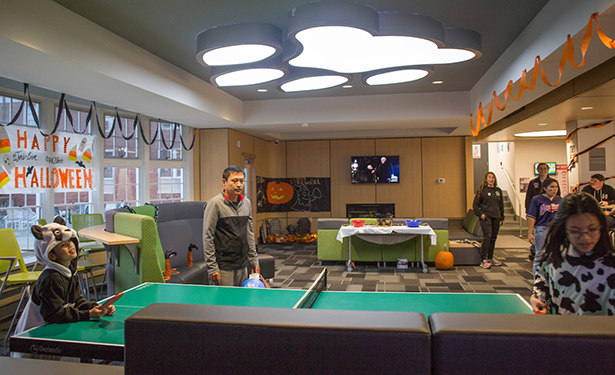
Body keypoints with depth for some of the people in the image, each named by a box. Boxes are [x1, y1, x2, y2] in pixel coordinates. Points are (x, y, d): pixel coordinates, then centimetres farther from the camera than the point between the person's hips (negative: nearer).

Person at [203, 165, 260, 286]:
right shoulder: (214, 204, -10)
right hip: (223, 269, -6)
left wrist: (254, 260, 14)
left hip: (243, 267, 6)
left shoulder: (246, 203, 9)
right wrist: (212, 267, -12)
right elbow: (207, 237, -10)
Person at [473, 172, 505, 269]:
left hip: (496, 217, 5)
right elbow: (475, 204, 1)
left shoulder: (498, 190, 13)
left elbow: (501, 205, 21)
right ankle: (483, 260, -12)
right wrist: (480, 214, -11)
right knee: (487, 237, -15)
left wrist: (502, 217, 17)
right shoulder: (482, 190, -1)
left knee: (493, 238, 9)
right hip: (486, 217, -5)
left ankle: (490, 258, 21)